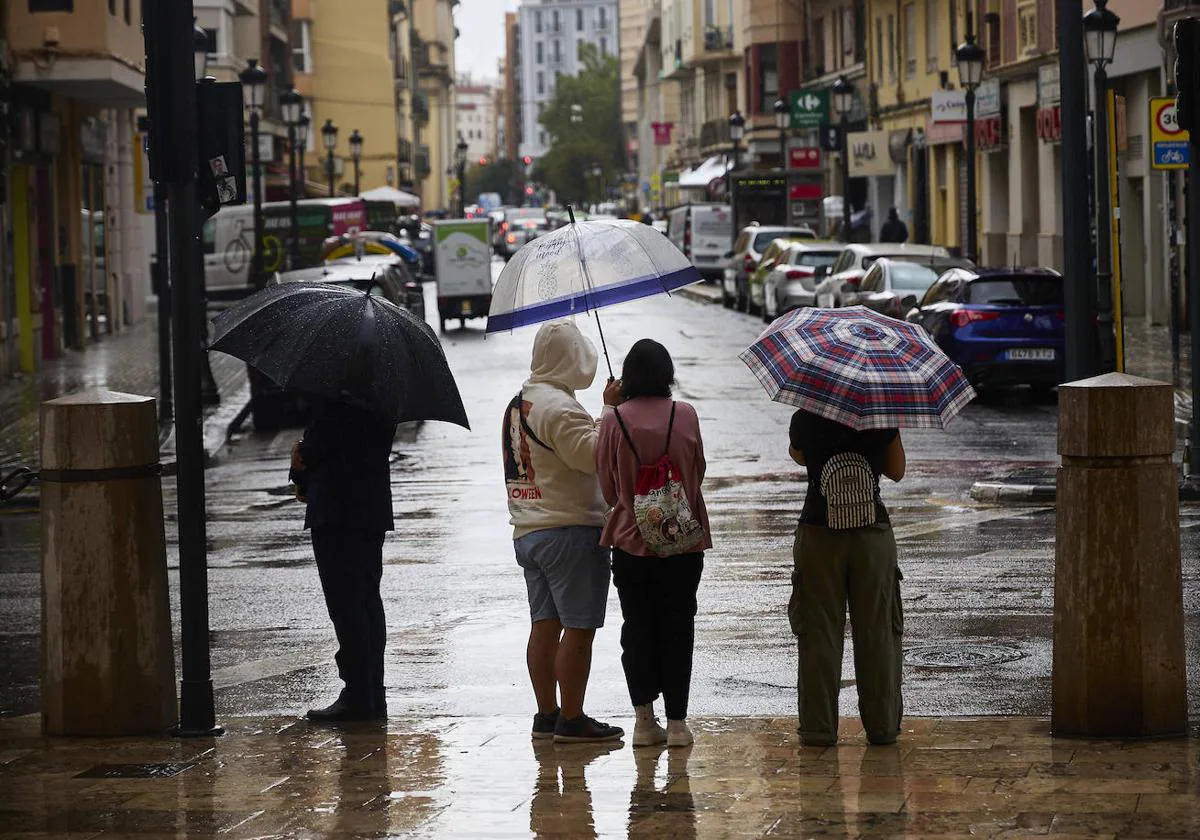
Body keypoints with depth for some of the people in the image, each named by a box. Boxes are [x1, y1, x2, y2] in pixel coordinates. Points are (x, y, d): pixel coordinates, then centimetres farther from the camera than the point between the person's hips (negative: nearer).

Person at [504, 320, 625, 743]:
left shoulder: (518, 404, 14)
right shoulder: (559, 406, -16)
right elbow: (594, 456, -21)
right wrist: (612, 414, -12)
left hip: (526, 531, 9)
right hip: (570, 530, -9)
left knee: (545, 624, 11)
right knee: (579, 628, -5)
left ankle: (547, 715, 14)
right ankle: (571, 719, -4)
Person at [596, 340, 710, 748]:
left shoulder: (614, 421, -7)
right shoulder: (685, 416, -6)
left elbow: (608, 488, 1)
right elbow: (698, 472, 7)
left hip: (631, 542, 0)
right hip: (683, 543, 0)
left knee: (637, 629, 10)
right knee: (677, 629, 7)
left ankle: (644, 718, 7)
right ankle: (676, 722, 6)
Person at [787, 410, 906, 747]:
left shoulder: (806, 420, -9)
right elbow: (897, 471, 6)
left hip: (818, 538, -1)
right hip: (873, 537, 1)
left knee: (819, 632, 6)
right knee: (878, 631, 10)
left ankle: (819, 727, 6)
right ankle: (883, 725, 13)